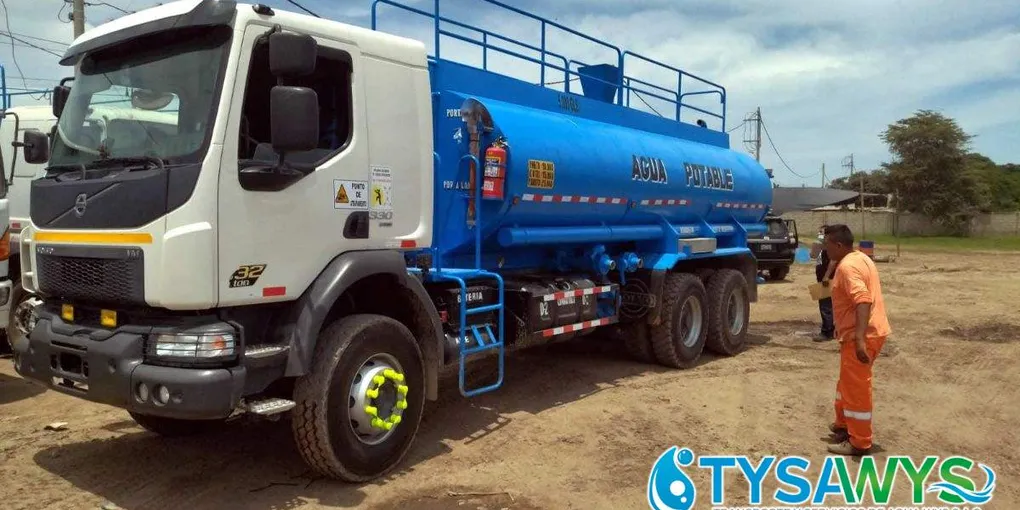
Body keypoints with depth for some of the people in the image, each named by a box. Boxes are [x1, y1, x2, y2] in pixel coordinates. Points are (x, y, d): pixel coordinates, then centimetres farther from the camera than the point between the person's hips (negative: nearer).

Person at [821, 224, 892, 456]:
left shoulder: (847, 266, -19)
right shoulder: (860, 258, 14)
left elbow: (863, 301, -32)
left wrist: (860, 338, -38)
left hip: (861, 336, -11)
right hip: (867, 332, 11)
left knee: (856, 388, -2)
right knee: (848, 382, 23)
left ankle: (859, 443, 7)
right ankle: (843, 425, 36)